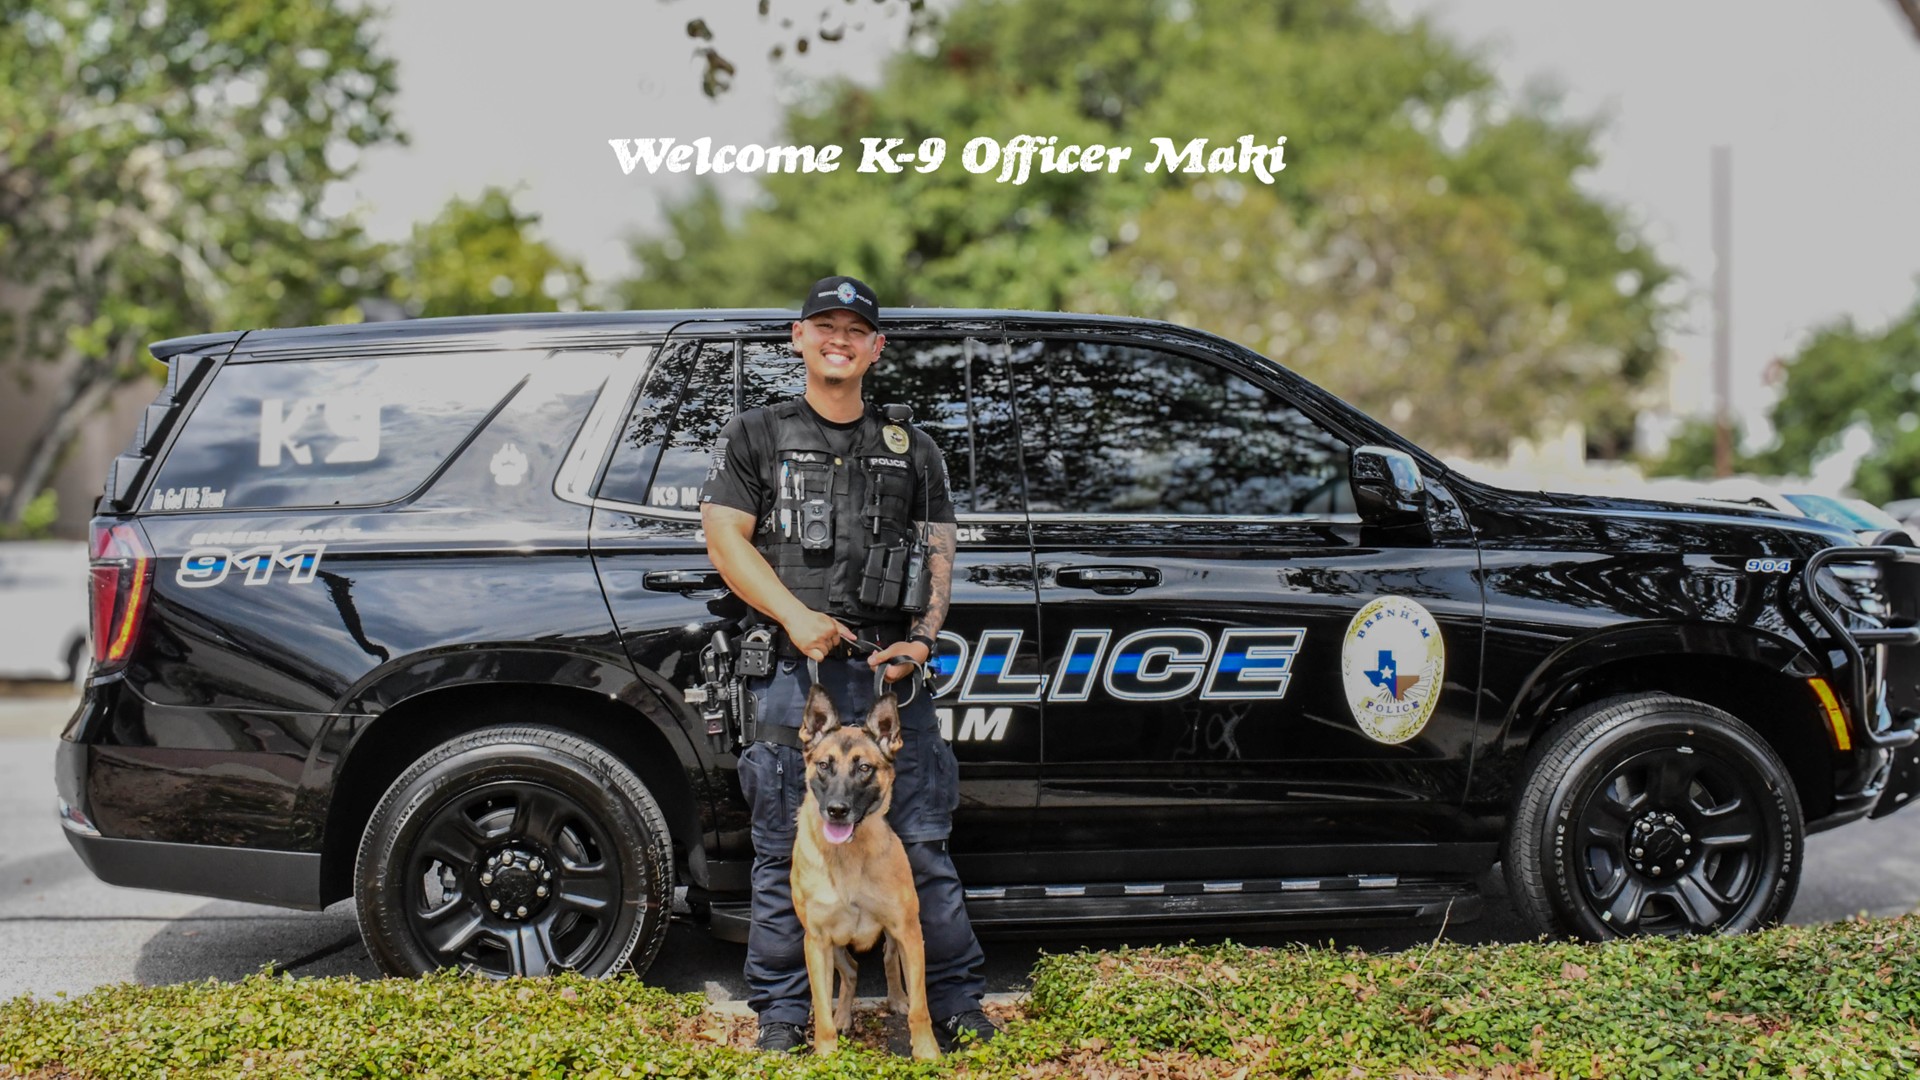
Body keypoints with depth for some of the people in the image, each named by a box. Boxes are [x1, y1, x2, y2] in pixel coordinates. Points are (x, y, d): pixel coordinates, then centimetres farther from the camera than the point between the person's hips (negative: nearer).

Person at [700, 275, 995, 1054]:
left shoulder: (911, 450, 19)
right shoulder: (755, 437, 12)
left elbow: (938, 553, 15)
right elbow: (725, 538, 2)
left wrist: (923, 638, -3)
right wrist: (794, 615, -12)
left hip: (890, 670, 2)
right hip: (790, 671, -1)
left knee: (922, 842, 1)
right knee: (784, 847, 0)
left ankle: (954, 1005, 9)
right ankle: (782, 1011, 9)